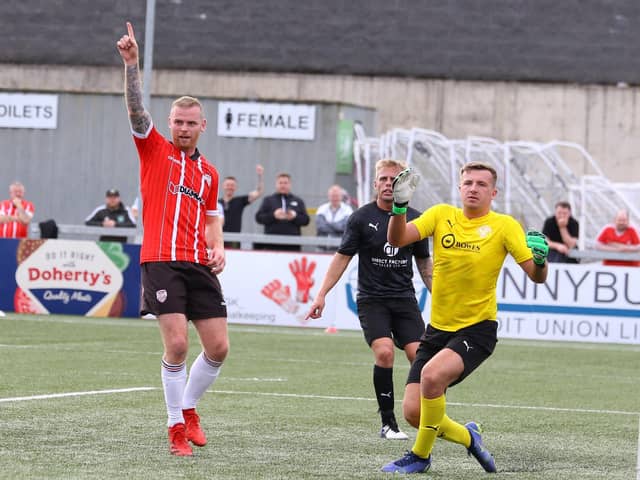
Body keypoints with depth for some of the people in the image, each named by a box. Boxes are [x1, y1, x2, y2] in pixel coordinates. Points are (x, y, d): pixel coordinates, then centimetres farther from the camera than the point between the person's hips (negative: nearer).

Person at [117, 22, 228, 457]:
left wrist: (218, 249, 9)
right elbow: (136, 109, -8)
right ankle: (177, 428, 0)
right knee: (177, 345, -14)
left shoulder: (209, 173, 18)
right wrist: (131, 63, -20)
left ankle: (188, 407, 25)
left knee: (218, 347, 0)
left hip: (200, 266, 5)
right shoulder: (155, 149, 6)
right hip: (161, 262, -5)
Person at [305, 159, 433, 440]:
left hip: (405, 300, 3)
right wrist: (321, 295, -4)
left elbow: (424, 263, 17)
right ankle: (388, 423, -11)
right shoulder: (362, 218, -2)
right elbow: (342, 257, 2)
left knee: (418, 354, -13)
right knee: (384, 352, -22)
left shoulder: (414, 219, 6)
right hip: (371, 299, -3)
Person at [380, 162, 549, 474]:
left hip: (477, 329, -4)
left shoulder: (504, 226, -6)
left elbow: (537, 276, -10)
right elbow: (397, 239, -10)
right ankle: (467, 436, 28)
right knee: (413, 412, -4)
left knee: (432, 375, -31)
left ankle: (420, 456, -9)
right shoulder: (441, 215, 2)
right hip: (438, 328, 4)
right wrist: (400, 205, -27)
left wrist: (540, 260, -32)